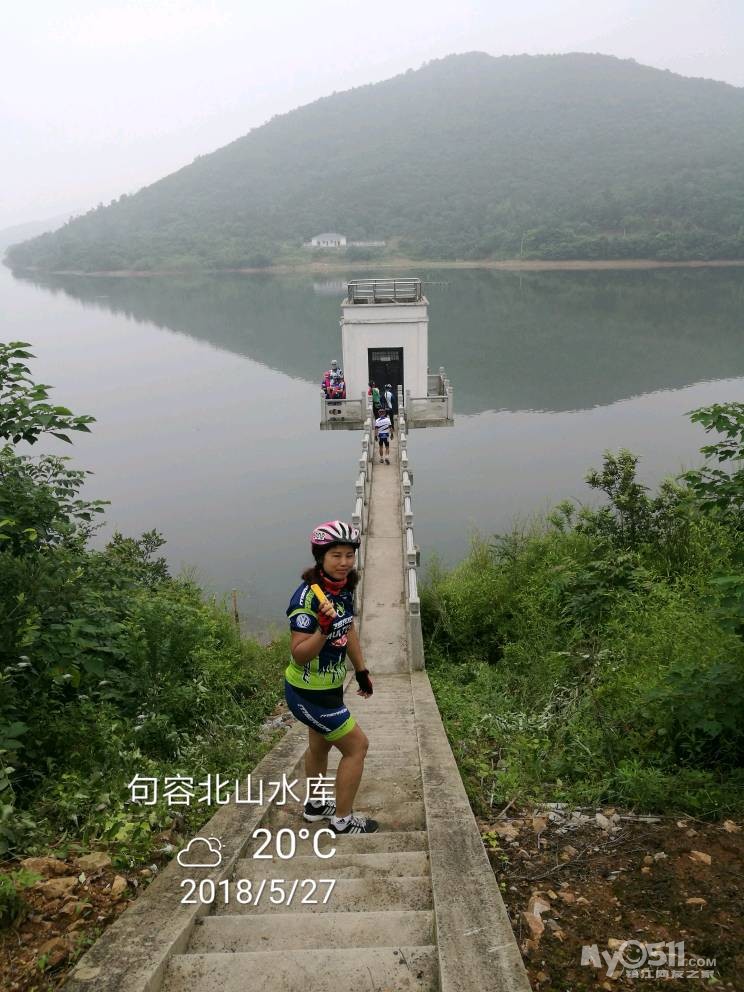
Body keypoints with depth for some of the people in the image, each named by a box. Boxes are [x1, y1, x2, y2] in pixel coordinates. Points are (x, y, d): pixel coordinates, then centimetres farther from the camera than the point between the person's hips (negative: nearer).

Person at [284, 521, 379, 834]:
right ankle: (342, 820, 16)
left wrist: (362, 671, 18)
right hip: (308, 693, -8)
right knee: (356, 746, -1)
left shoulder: (344, 588, -3)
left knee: (320, 746, 26)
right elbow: (299, 654, -30)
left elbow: (349, 632, 12)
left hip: (329, 687, 9)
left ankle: (315, 805, 48)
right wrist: (323, 629, -44)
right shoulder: (307, 597, -28)